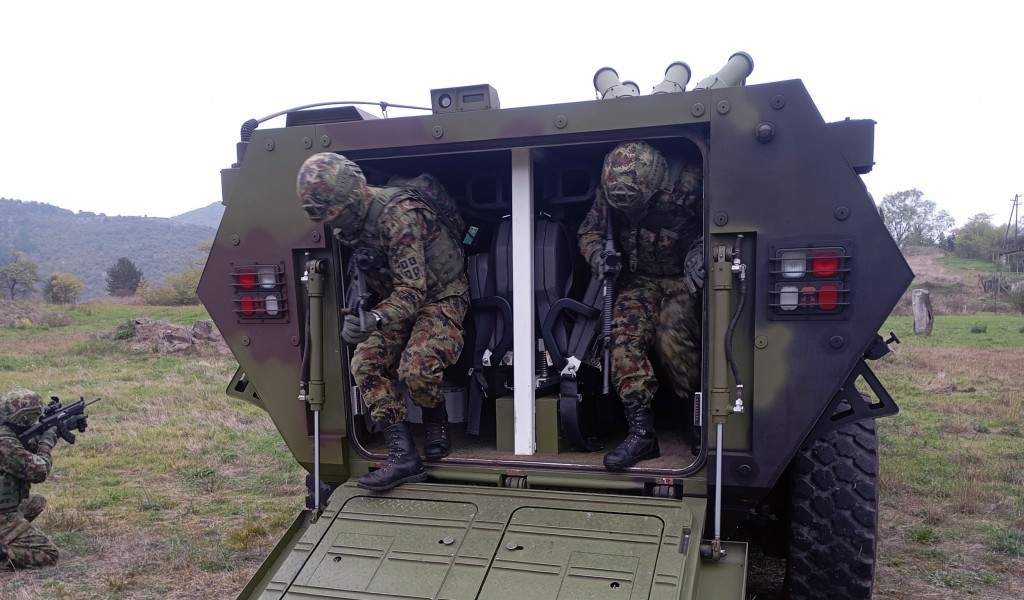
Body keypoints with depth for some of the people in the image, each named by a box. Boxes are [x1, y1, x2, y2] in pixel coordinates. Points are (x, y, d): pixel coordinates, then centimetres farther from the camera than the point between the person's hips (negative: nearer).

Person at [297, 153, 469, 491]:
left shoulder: (398, 216, -31)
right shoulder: (349, 219, -4)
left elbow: (413, 290, -35)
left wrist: (374, 320, -51)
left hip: (440, 296, -8)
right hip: (399, 299, 8)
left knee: (416, 367, -29)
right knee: (365, 363, -11)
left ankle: (437, 425, 4)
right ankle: (403, 455, -12)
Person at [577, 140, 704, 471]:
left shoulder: (691, 184, -20)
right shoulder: (610, 191, -6)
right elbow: (589, 230, 6)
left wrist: (700, 251, -31)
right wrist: (597, 253, -16)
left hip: (685, 278, -4)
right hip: (640, 278, 4)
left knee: (671, 335, -27)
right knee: (624, 334, -20)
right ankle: (641, 431, -19)